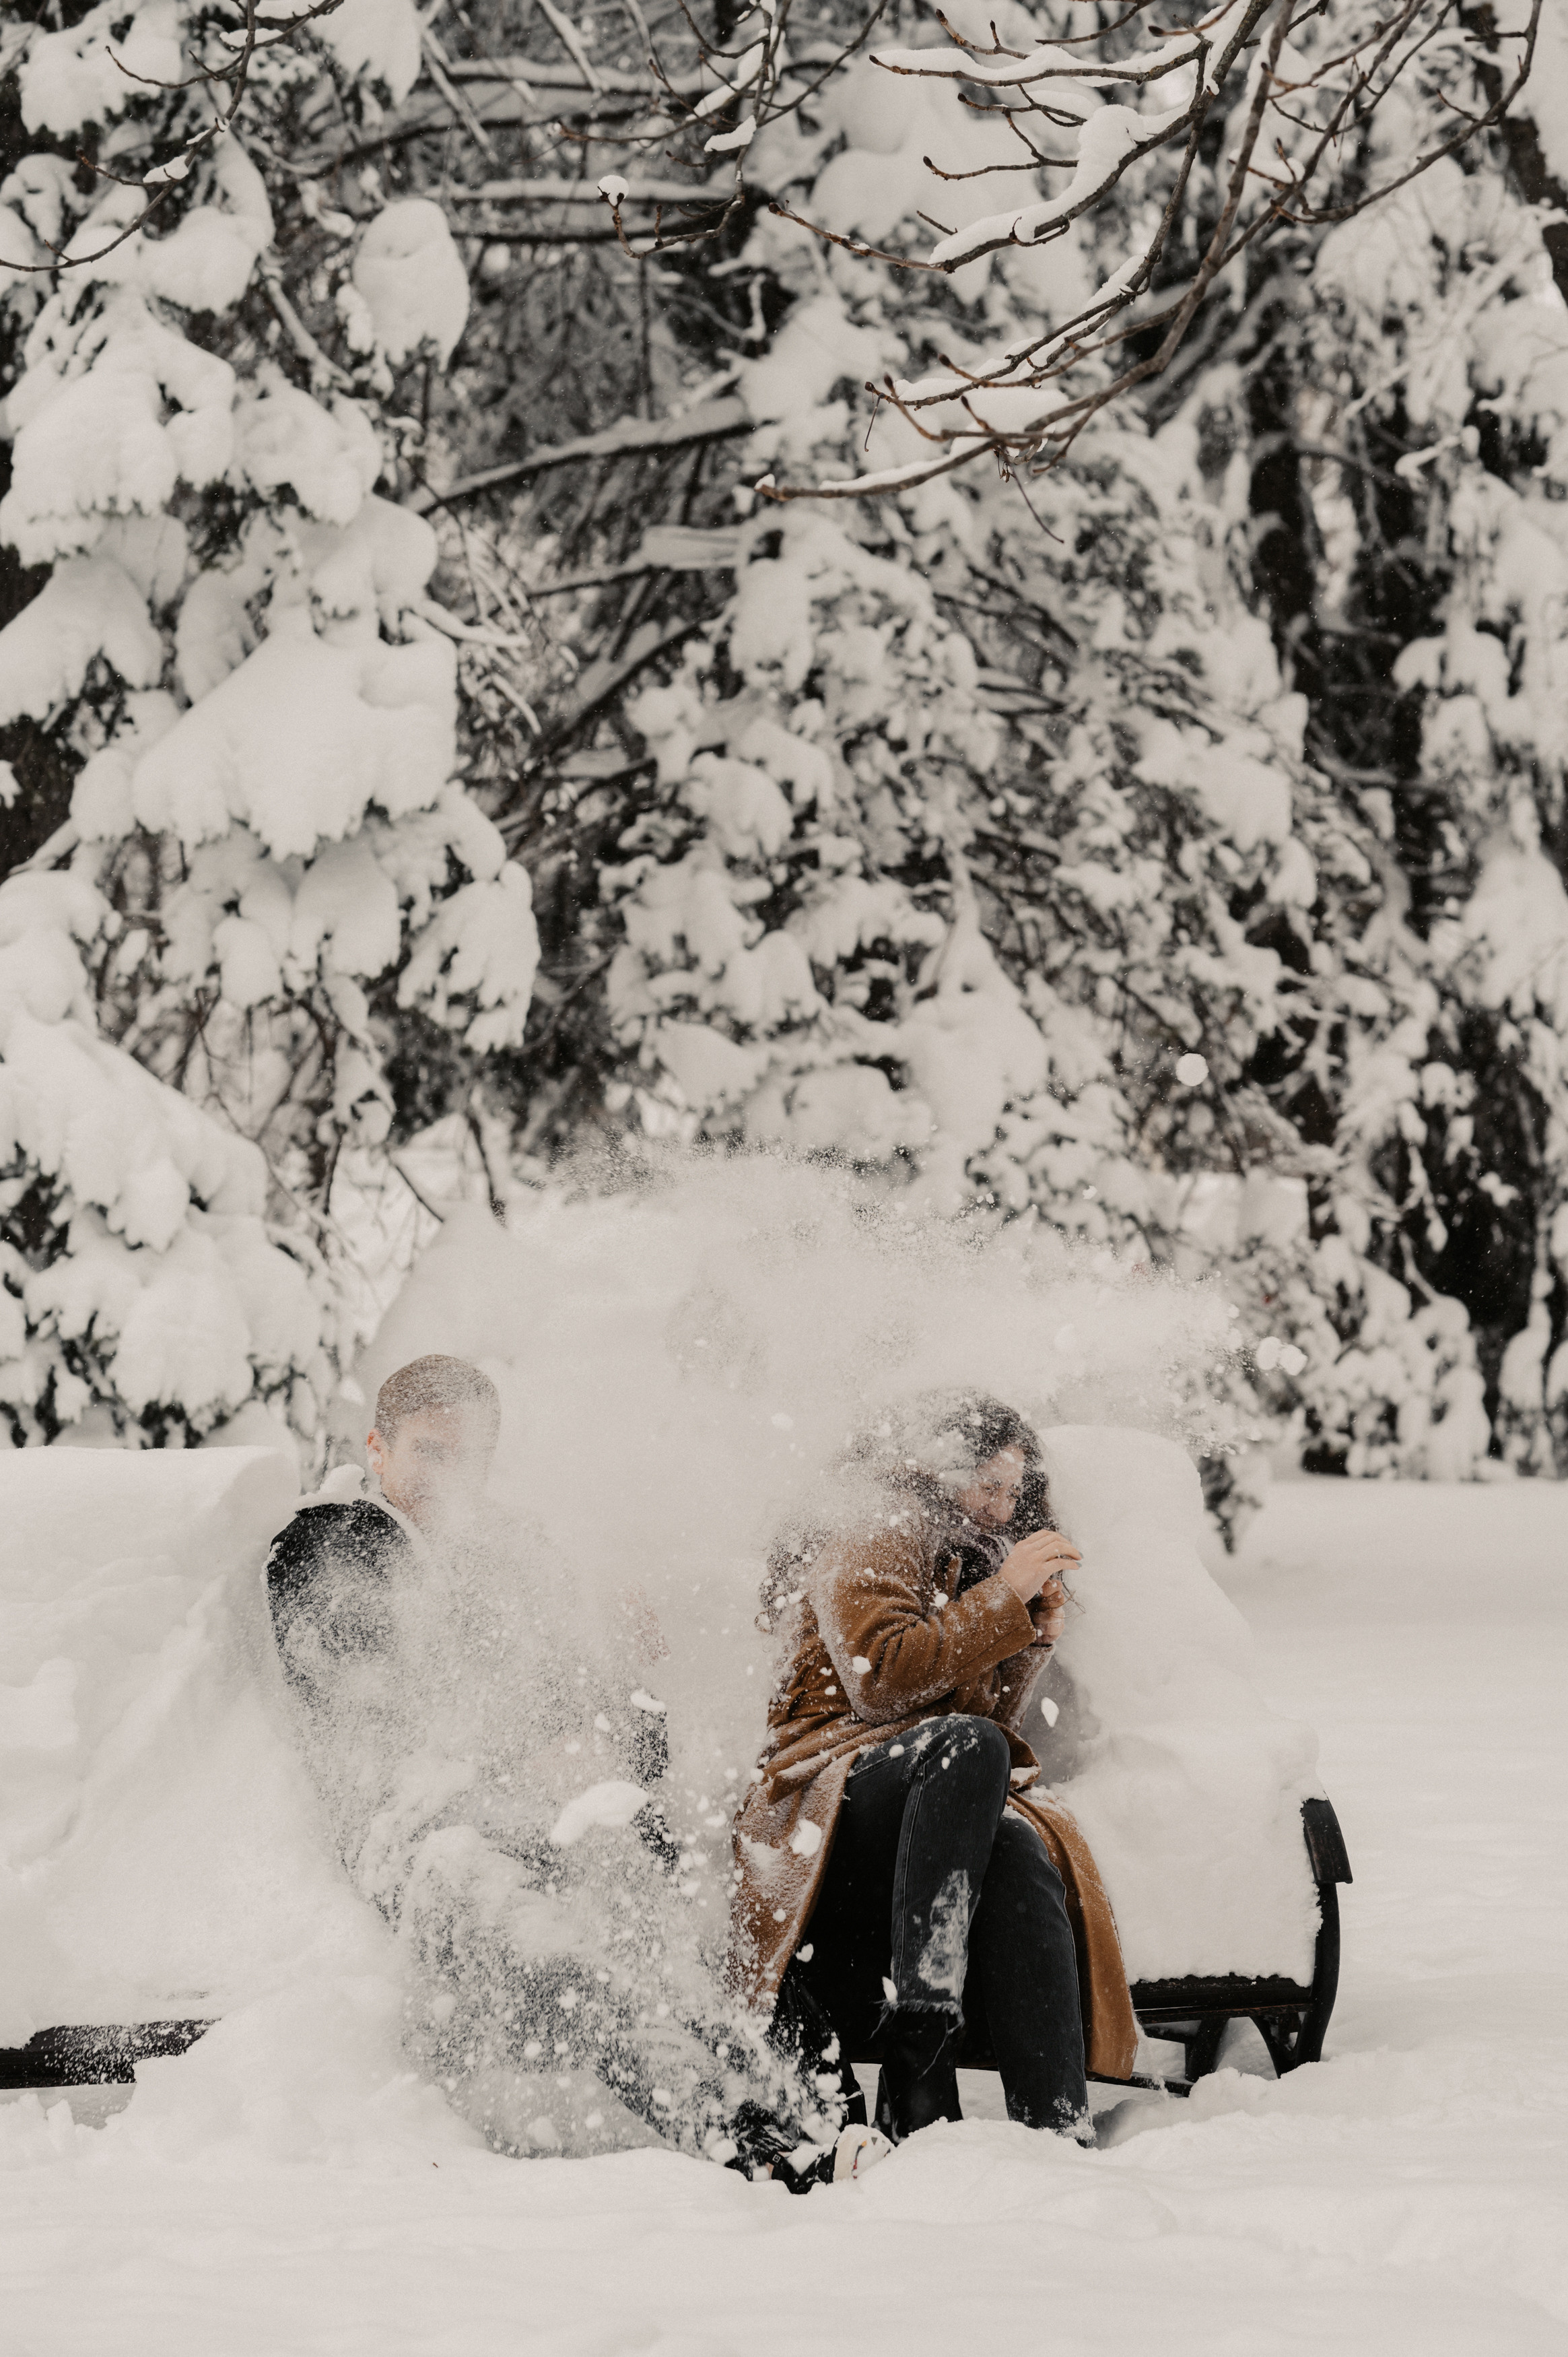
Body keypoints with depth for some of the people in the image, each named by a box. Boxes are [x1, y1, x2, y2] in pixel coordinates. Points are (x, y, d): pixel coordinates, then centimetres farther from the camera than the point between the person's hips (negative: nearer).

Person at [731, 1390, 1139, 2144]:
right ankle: (917, 2014, -46)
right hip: (831, 1793, -6)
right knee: (966, 1744, -38)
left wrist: (1033, 1634, 10)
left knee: (1019, 1859, -31)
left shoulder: (960, 1560, 31)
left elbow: (996, 1717, 25)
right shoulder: (875, 1535, 8)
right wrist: (1003, 1597, -8)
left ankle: (1056, 2131, -47)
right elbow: (882, 1677, -11)